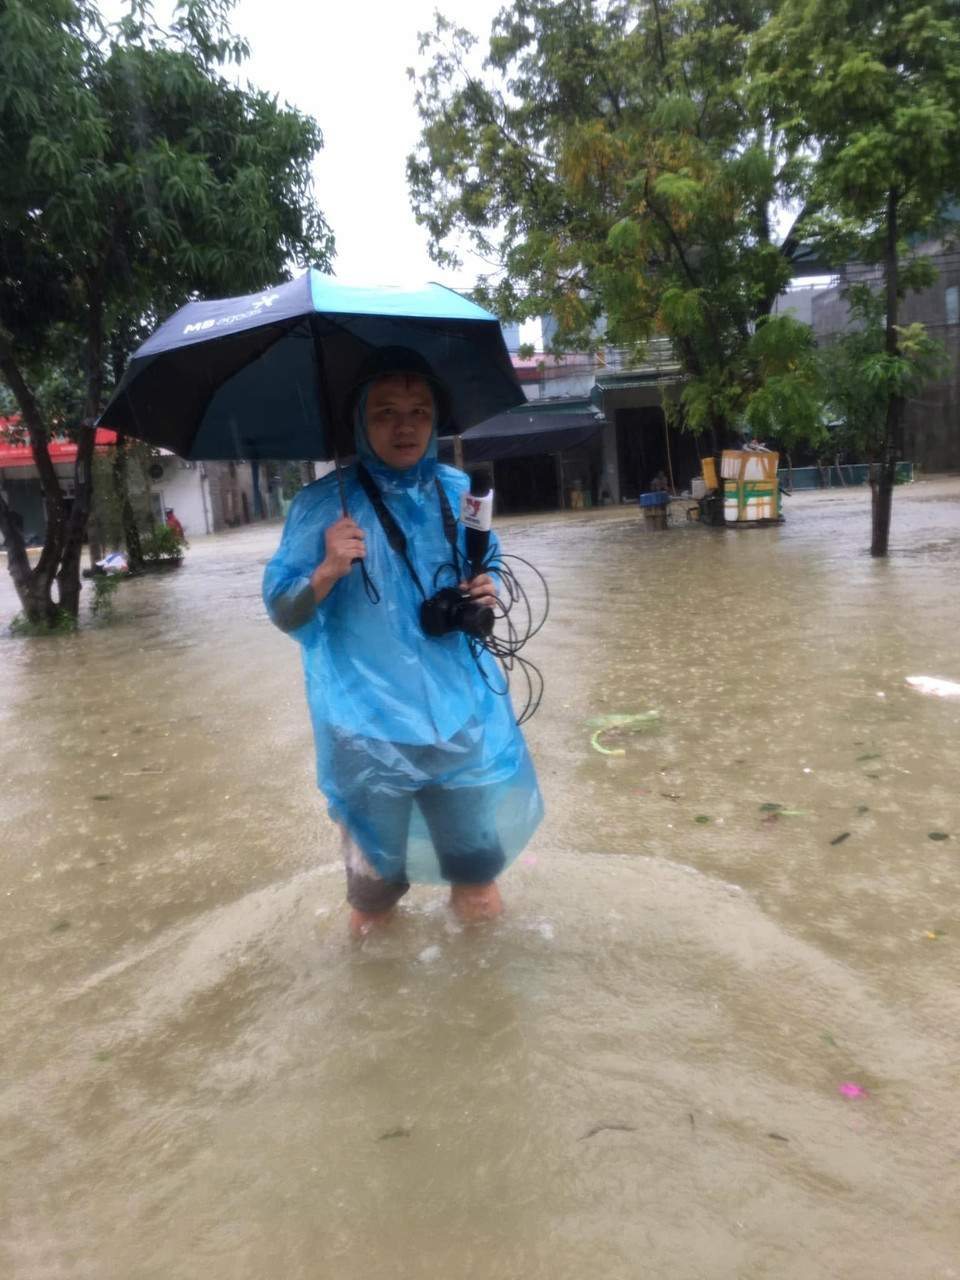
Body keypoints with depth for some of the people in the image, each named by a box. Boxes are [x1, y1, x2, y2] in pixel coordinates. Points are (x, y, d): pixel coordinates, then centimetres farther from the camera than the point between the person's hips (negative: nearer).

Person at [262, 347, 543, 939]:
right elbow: (283, 613, -6)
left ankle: (474, 888, 43)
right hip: (370, 727, -3)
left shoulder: (457, 491, 3)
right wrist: (328, 572, -24)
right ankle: (375, 901, 41)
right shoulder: (323, 506, -7)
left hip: (460, 713, 3)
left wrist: (486, 593, -3)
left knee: (475, 853, 14)